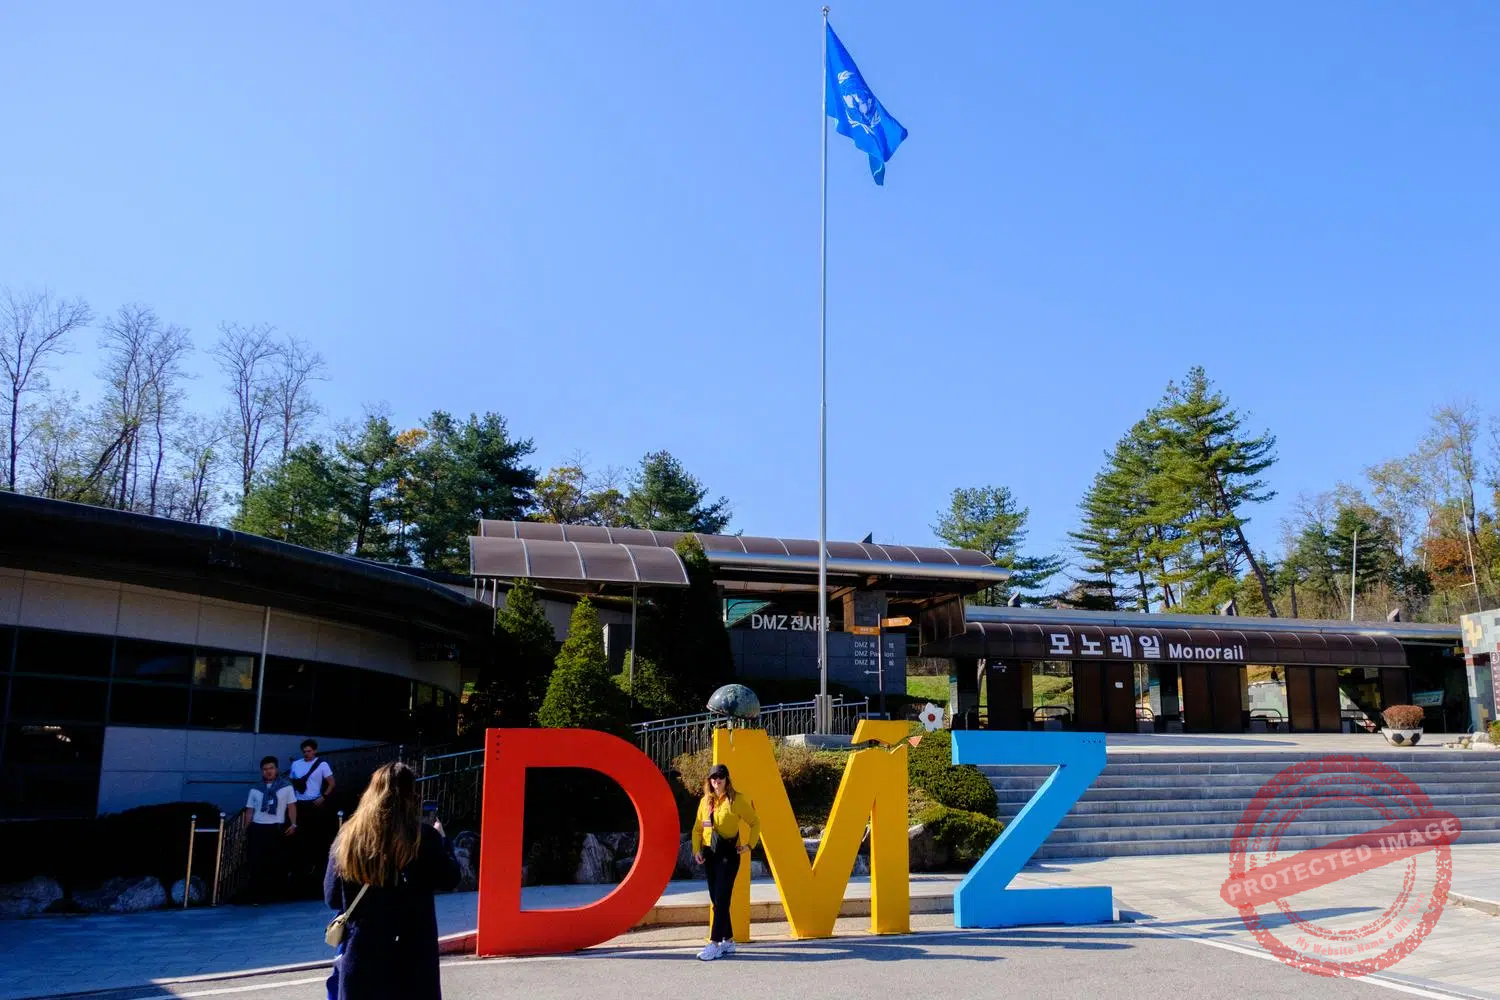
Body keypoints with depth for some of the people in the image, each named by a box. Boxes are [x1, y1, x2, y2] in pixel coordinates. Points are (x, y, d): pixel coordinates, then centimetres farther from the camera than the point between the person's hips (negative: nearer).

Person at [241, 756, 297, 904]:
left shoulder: (286, 786, 5)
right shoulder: (255, 789, 10)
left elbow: (291, 806, 4)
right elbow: (249, 809, 12)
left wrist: (293, 824, -5)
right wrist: (246, 829, 6)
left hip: (277, 828, -1)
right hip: (257, 828, 1)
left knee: (277, 862, 3)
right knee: (256, 862, -3)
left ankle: (277, 894, 14)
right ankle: (256, 894, 1)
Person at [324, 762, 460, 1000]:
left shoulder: (348, 836, -3)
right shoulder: (424, 837, -11)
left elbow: (331, 898, 3)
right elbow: (449, 880, 0)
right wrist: (441, 839, 13)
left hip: (361, 952, 2)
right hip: (412, 952, -2)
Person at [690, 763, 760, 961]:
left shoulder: (737, 800, -4)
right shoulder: (705, 801, 10)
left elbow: (755, 822, 2)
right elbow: (697, 828, 15)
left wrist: (749, 844, -6)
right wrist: (697, 850, 3)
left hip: (728, 855, -6)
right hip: (709, 855, 6)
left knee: (721, 899, -10)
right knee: (716, 900, 9)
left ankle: (714, 944, -11)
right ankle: (728, 941, 20)